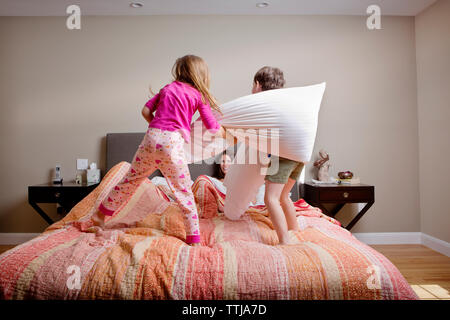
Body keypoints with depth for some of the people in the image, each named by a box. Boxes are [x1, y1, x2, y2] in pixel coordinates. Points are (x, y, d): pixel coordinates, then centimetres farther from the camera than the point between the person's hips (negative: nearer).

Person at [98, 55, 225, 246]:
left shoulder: (167, 88, 19)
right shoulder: (198, 95, 8)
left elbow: (146, 111, 15)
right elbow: (212, 127, 7)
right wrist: (226, 134, 24)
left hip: (152, 137, 4)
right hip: (172, 143, -3)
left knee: (132, 178, 20)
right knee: (183, 190, 5)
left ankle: (107, 207, 37)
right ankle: (193, 236, 10)